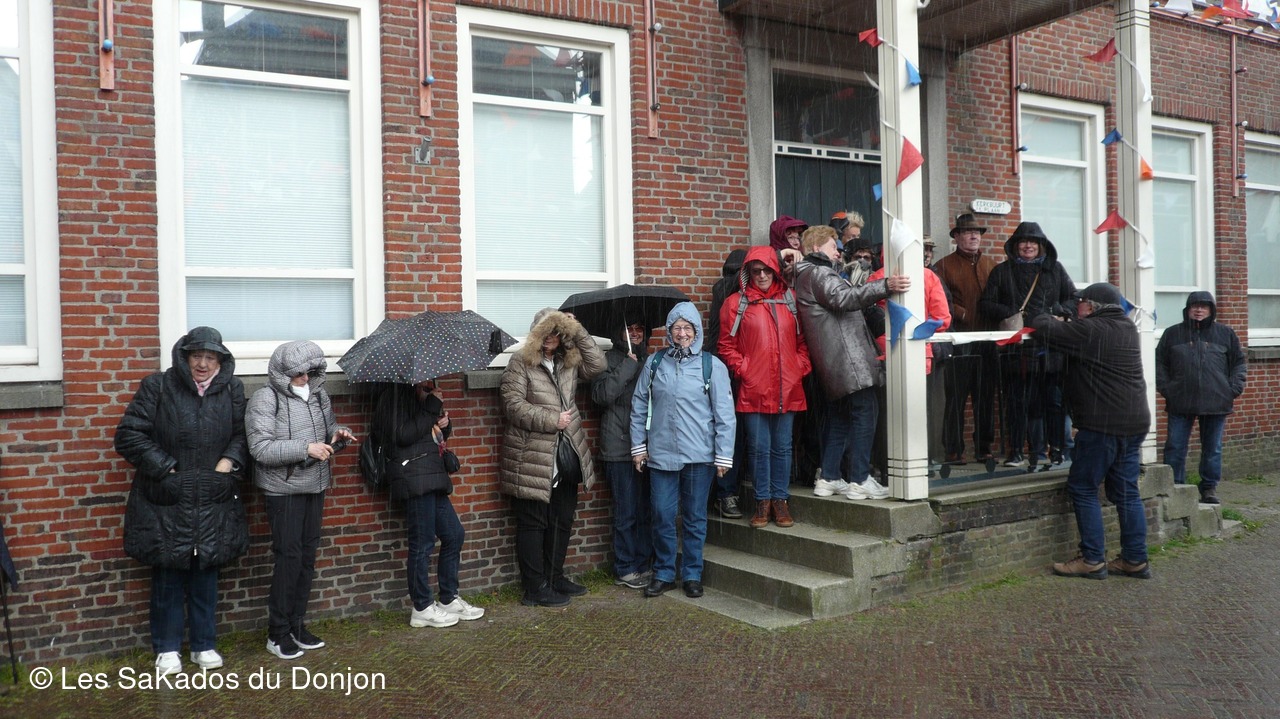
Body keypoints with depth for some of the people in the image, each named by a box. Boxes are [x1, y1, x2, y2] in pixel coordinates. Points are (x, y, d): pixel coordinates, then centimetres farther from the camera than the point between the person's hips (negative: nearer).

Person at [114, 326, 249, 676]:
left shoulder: (232, 389, 3)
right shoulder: (157, 387, -5)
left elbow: (243, 434, 10)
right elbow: (129, 434, -6)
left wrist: (229, 461, -7)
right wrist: (166, 468, -10)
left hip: (213, 502, 2)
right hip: (167, 501, -2)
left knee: (206, 571, 12)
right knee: (169, 573, 7)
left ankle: (204, 645, 25)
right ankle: (167, 649, 22)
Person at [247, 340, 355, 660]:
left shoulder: (318, 394, 7)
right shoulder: (266, 398, -11)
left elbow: (329, 430, 21)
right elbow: (260, 448, -18)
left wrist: (337, 435, -3)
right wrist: (306, 449, -25)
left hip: (315, 486, 6)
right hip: (284, 489, -6)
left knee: (308, 556, 11)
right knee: (288, 557, -4)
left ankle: (297, 625, 25)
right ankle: (278, 633, 10)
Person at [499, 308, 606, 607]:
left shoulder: (569, 362, 11)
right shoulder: (520, 362, -7)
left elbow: (598, 364, -1)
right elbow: (513, 405, -15)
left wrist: (578, 331, -2)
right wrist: (552, 420, -17)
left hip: (566, 456, 7)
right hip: (533, 457, -7)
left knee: (562, 521, 16)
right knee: (533, 523, 3)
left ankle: (554, 578, 30)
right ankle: (535, 588, 12)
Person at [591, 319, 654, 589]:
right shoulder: (609, 360, 0)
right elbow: (601, 394, -16)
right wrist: (627, 367, -12)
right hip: (620, 449, -5)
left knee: (646, 511, 10)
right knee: (626, 513, -1)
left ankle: (643, 564, 21)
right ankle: (624, 570, 11)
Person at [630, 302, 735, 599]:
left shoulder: (711, 365, -2)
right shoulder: (654, 362, 5)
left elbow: (725, 414, -2)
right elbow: (639, 406, 10)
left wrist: (723, 455, -4)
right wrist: (638, 446, 7)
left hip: (699, 455, -1)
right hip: (661, 454, 2)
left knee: (695, 518, 8)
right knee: (663, 516, 5)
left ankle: (692, 575, 22)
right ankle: (663, 574, 20)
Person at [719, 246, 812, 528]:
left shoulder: (790, 300, 10)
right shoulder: (736, 303, 2)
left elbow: (802, 339, 14)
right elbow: (727, 345, 2)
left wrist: (801, 367, 2)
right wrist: (742, 369, -8)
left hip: (787, 389, 2)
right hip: (752, 389, -2)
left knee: (782, 447, 8)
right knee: (759, 447, 3)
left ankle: (780, 500, 18)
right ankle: (763, 502, 14)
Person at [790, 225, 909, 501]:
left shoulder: (806, 276, 24)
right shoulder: (817, 273, -8)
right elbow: (844, 298, -26)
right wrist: (885, 286, -37)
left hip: (836, 362, 11)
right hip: (847, 357, -11)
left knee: (840, 416, 14)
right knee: (864, 414, -8)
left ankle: (828, 478, 17)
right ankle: (859, 481, -6)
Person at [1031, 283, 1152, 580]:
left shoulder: (1090, 330, -14)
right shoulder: (1127, 327, 14)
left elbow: (1042, 329, -14)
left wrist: (1045, 318, 7)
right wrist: (1061, 324, 13)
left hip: (1102, 424, -9)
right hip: (1134, 423, 9)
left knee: (1083, 489, 1)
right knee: (1126, 492, 12)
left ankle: (1093, 560, 2)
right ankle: (1135, 560, 15)